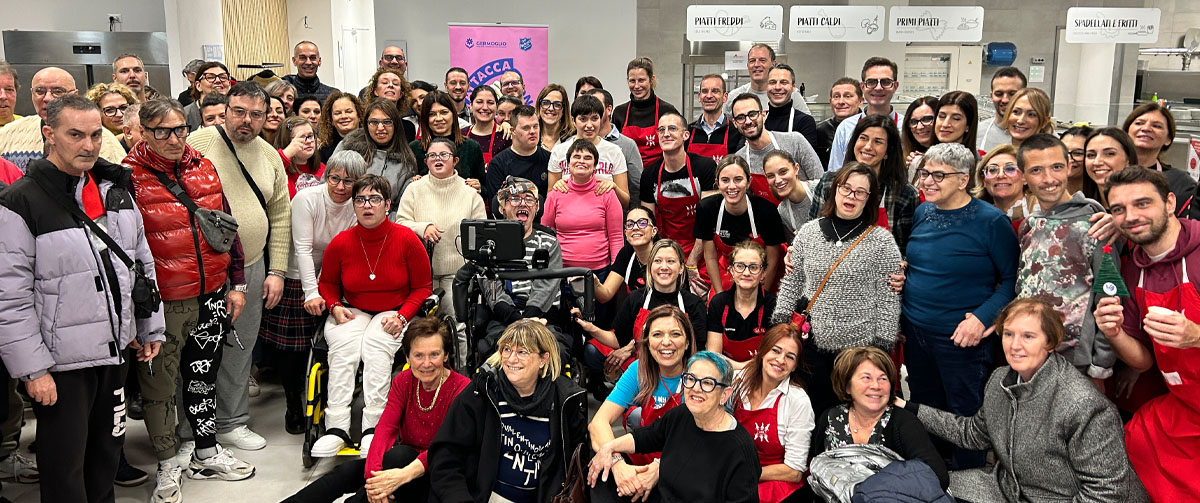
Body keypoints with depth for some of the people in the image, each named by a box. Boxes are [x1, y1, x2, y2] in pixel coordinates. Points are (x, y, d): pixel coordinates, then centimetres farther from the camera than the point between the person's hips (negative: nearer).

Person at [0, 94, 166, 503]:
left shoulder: (116, 189, 6)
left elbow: (143, 264, 14)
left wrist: (150, 328, 15)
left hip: (116, 349, 6)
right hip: (60, 362, -6)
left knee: (108, 453, 18)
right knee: (65, 468, 6)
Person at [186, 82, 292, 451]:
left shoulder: (270, 156, 10)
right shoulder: (199, 143, -5)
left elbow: (280, 216, 12)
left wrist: (276, 271, 7)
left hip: (252, 268, 4)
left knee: (240, 349, 12)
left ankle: (232, 422, 26)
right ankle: (189, 428, 18)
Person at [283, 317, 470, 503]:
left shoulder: (461, 389, -16)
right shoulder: (402, 382, 0)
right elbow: (385, 428, -13)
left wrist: (405, 474, -42)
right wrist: (373, 472, -33)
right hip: (403, 465, 5)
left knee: (401, 454, -32)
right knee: (347, 471, -19)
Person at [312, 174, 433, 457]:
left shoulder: (407, 240, -7)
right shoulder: (340, 243, -1)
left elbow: (422, 288, 2)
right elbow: (327, 283, 17)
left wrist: (402, 317, -13)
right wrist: (335, 307, -4)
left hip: (394, 314, -2)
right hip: (352, 312, 2)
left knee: (376, 343, -32)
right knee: (344, 345, -29)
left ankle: (374, 428, -33)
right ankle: (336, 428, -30)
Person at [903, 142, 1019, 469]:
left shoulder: (991, 221, -13)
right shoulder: (922, 213, 5)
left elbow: (1012, 280, -12)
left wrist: (982, 318, -22)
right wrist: (899, 312, 11)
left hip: (960, 340, -6)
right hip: (915, 332, 6)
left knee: (965, 417, 7)